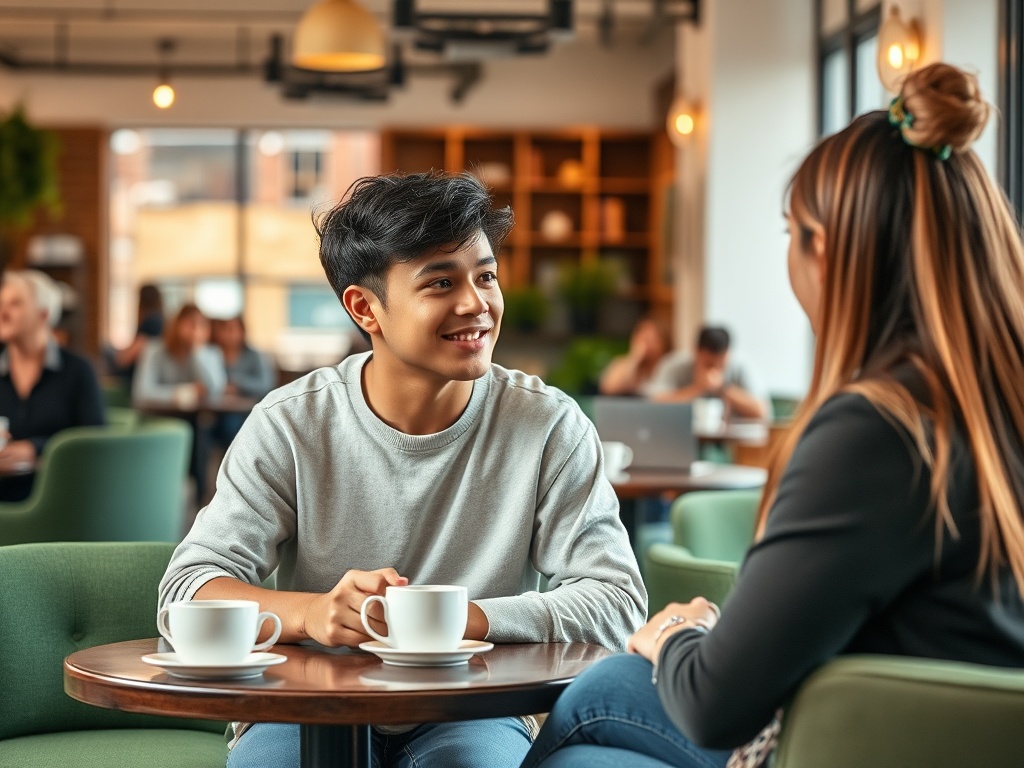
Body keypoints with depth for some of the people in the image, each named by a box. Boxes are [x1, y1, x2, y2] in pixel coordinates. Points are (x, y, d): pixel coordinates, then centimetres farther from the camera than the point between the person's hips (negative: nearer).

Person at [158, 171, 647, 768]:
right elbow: (190, 587, -7)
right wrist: (310, 612, -29)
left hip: (471, 715, 0)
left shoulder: (549, 427, -3)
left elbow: (617, 602, -8)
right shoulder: (291, 426, -3)